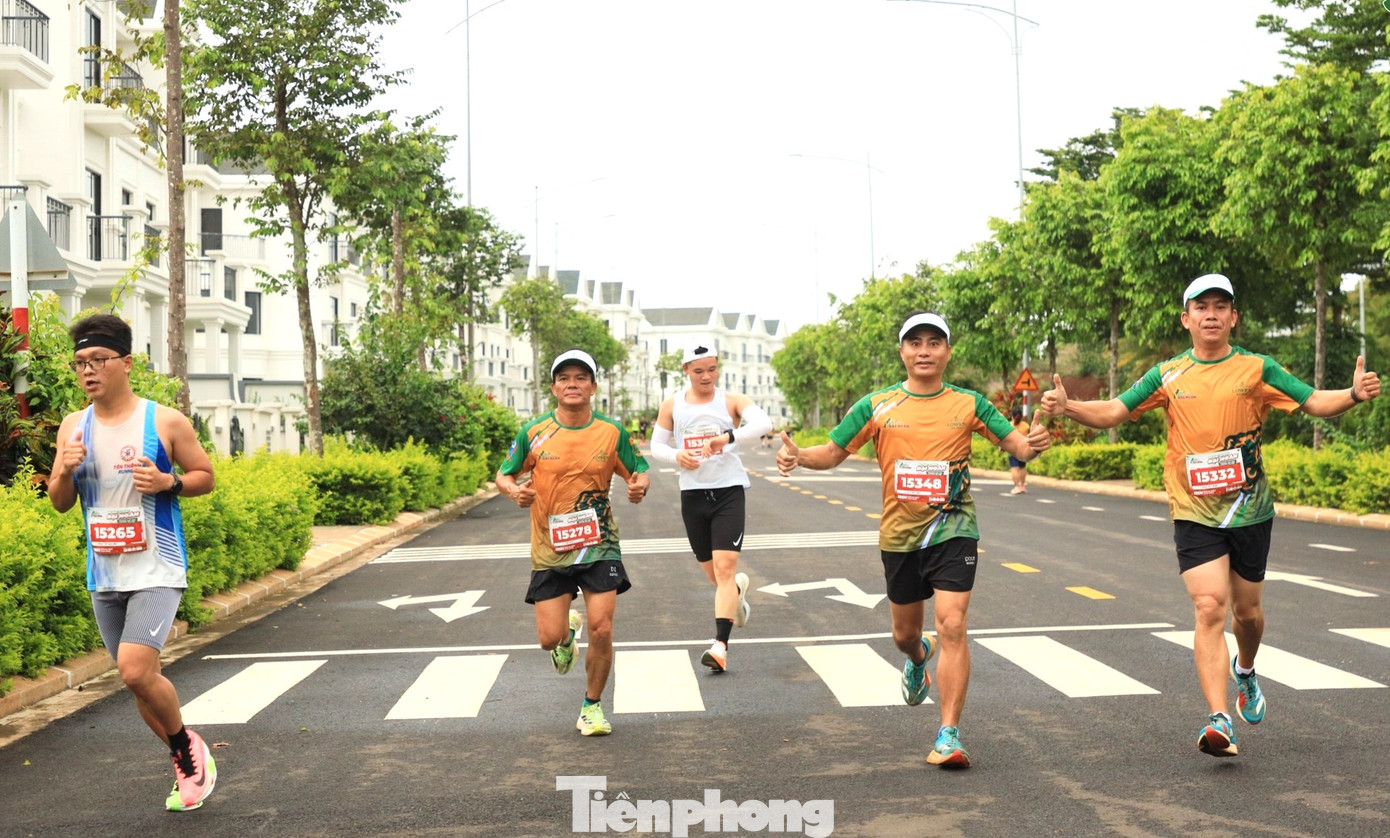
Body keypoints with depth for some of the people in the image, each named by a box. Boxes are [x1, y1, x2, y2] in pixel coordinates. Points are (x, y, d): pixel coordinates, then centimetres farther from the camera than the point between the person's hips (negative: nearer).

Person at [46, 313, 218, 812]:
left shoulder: (165, 422, -6)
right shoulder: (73, 426, 6)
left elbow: (205, 476, 3)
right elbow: (59, 504, 11)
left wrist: (167, 482, -17)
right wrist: (64, 471, -11)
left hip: (156, 570, -5)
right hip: (104, 576, 5)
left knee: (136, 671, -20)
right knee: (139, 680, 12)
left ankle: (189, 748, 7)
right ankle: (188, 767, 31)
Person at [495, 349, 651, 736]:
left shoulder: (612, 433, -1)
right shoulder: (534, 433, -3)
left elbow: (639, 472, 8)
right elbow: (503, 475, 7)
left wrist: (639, 485, -16)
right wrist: (515, 491, -16)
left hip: (599, 544, 0)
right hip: (549, 549, 0)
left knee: (601, 630, -9)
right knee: (549, 638, -1)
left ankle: (592, 707, 14)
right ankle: (569, 633, 39)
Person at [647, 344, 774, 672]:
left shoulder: (731, 400, -4)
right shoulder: (672, 405, 5)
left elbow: (764, 423, -20)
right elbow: (656, 445, 12)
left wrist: (729, 436, -36)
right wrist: (676, 455, -11)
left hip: (728, 489, -3)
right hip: (692, 494, 3)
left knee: (724, 567, -14)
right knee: (713, 573, 14)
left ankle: (721, 645, -16)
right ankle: (738, 588, 49)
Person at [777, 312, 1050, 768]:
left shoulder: (968, 404, 0)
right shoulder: (876, 406, 1)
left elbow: (1015, 443, 0)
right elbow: (833, 452, 2)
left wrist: (1033, 443, -24)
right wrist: (797, 454, -18)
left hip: (953, 531, -2)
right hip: (899, 536, 2)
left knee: (952, 627, -15)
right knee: (904, 634, 17)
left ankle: (949, 734, -8)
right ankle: (919, 658, 55)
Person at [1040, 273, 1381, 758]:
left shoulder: (1257, 369, 0)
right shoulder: (1168, 376, 3)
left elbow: (1315, 403, -5)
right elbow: (1113, 411, 1)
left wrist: (1354, 395, -25)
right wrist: (1067, 407, -17)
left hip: (1250, 512, 1)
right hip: (1194, 514, -1)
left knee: (1247, 610, 14)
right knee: (1209, 608, -14)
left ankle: (1245, 671, 48)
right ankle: (1219, 721, -16)